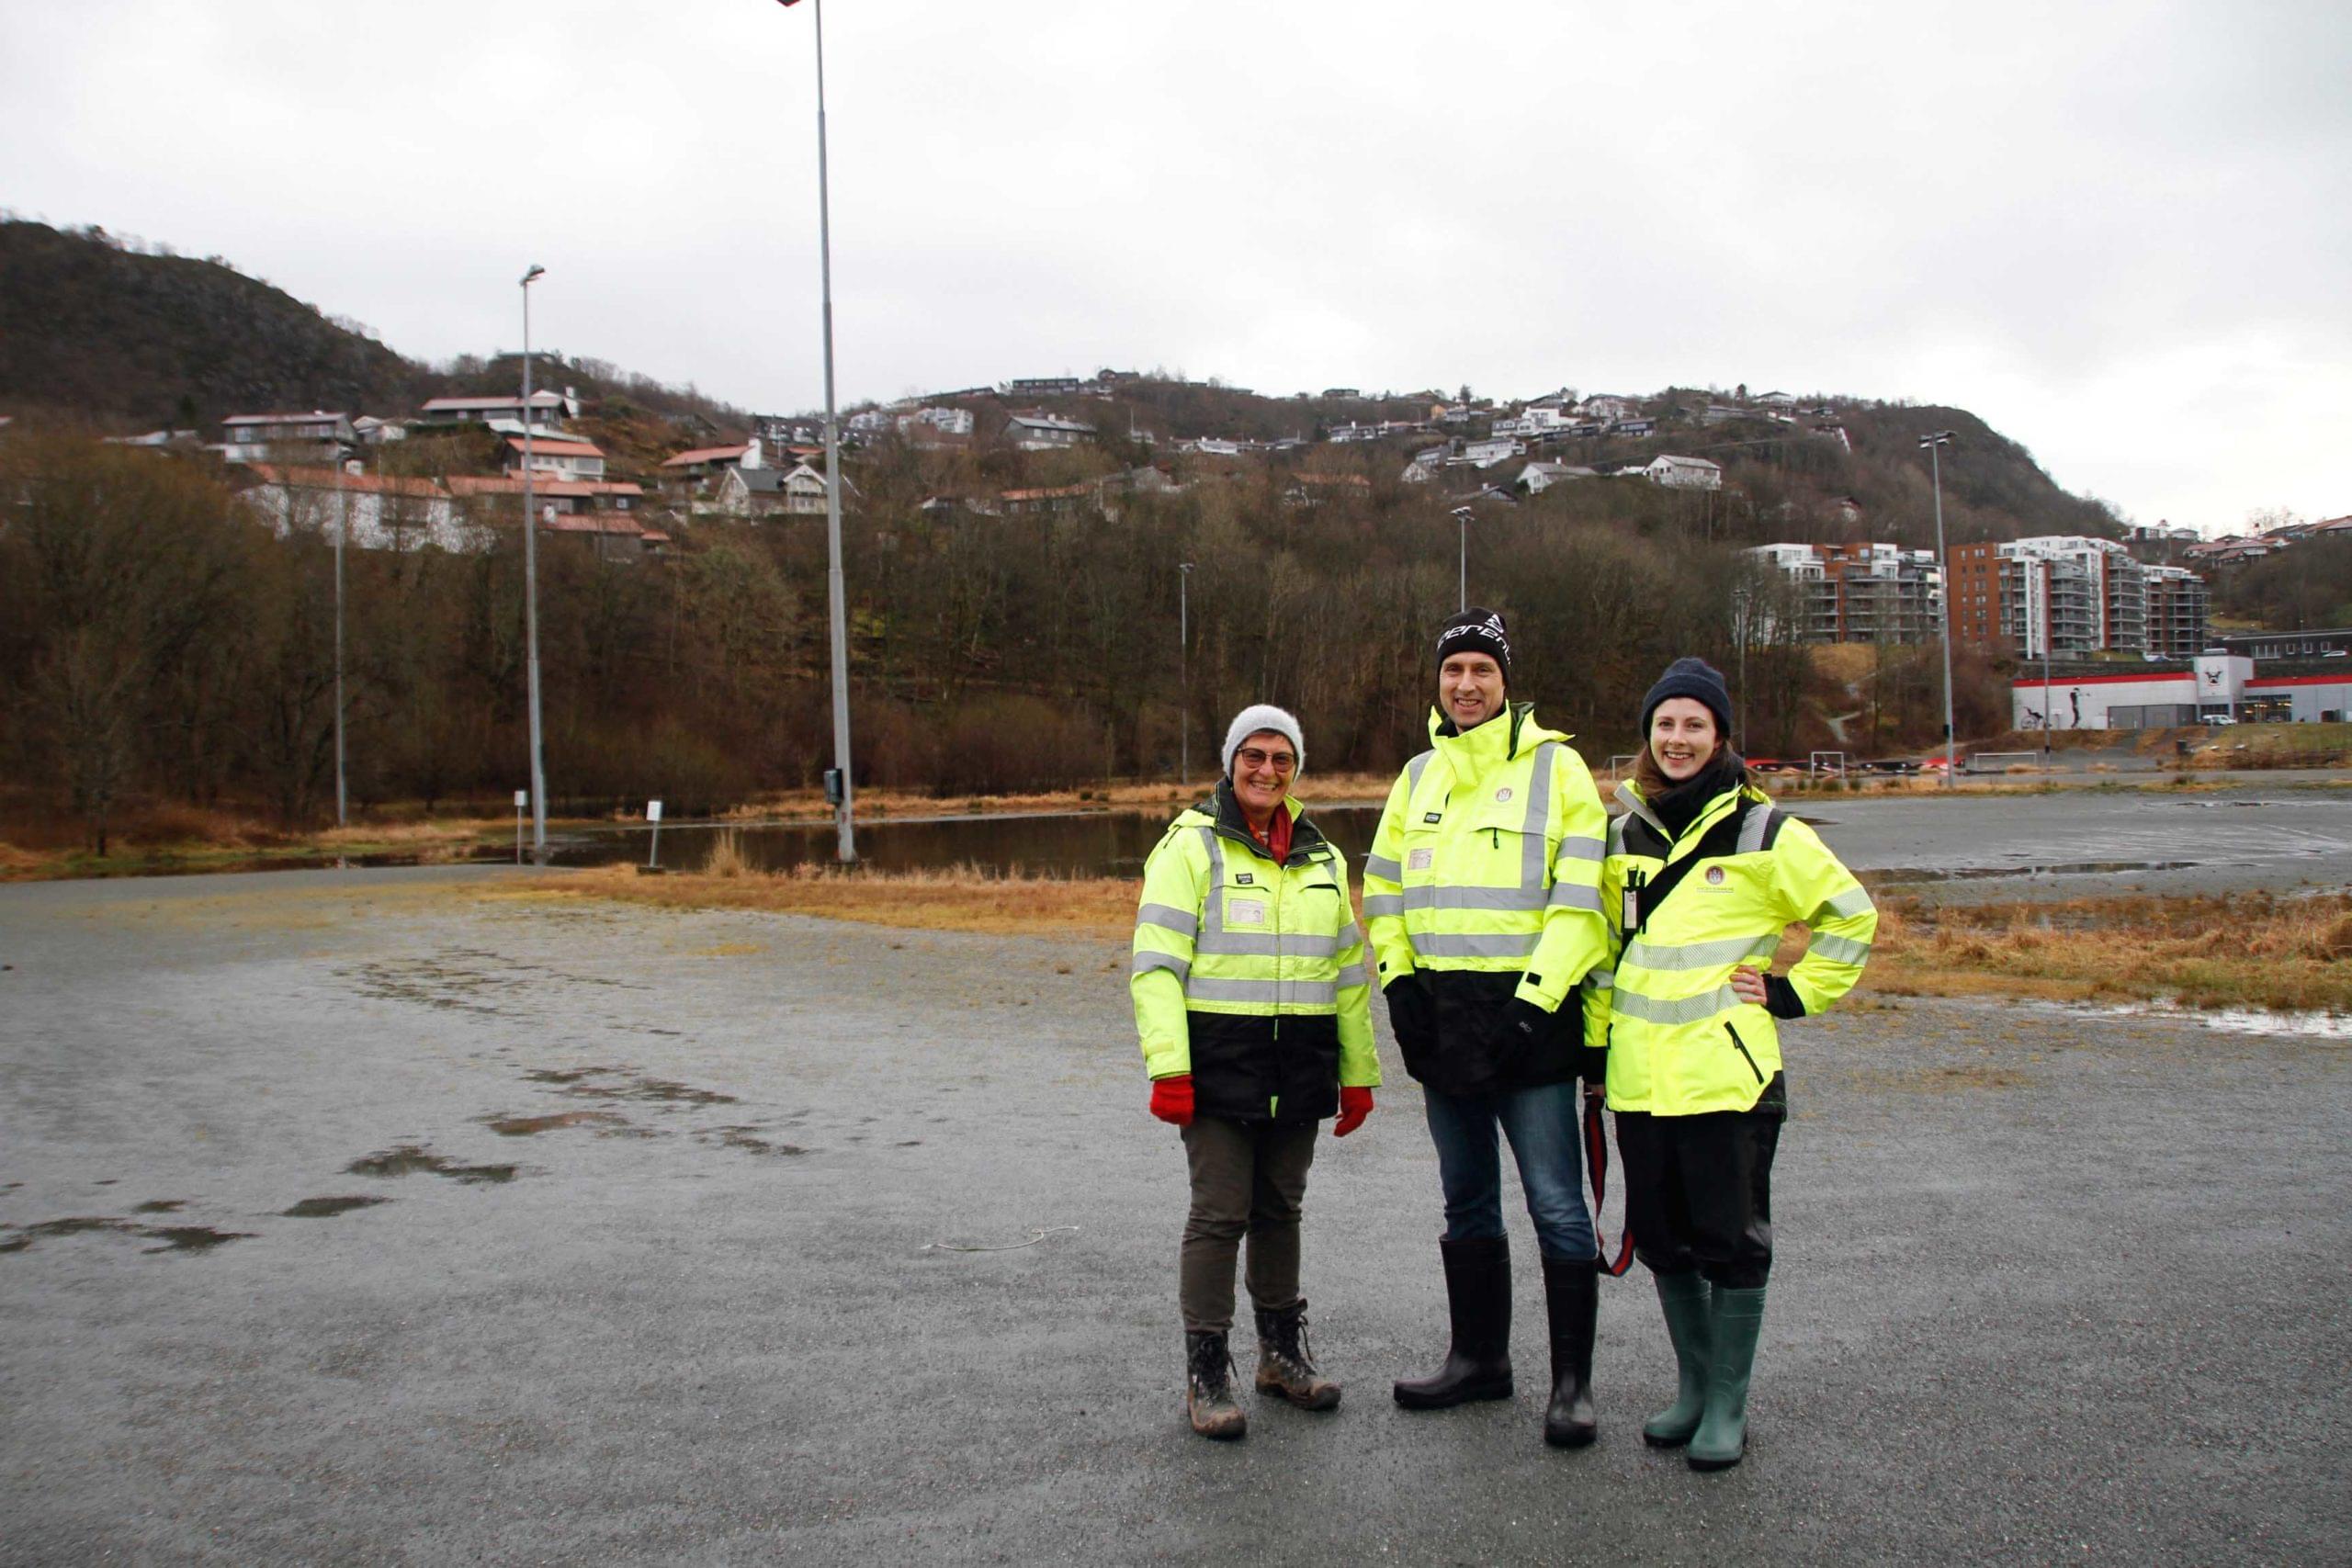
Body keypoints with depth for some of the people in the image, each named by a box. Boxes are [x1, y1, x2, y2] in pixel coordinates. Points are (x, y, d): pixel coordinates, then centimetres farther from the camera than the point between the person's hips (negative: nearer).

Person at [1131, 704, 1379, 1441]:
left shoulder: (1321, 857, 15)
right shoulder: (1191, 847, -4)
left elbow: (1349, 971, 20)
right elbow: (1155, 964, -10)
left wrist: (1359, 1072, 17)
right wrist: (1168, 1068, -18)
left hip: (1299, 1071, 5)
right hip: (1219, 1067, -5)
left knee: (1280, 1209, 14)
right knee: (1219, 1213, -4)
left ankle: (1281, 1351, 29)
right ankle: (1205, 1373, 7)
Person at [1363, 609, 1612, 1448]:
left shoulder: (1555, 767, -4)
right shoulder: (1419, 776, 12)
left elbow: (1583, 898, -10)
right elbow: (1383, 889, 18)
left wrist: (1536, 999, -16)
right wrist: (1398, 978, 5)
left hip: (1526, 1016, -6)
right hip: (1442, 1023, 6)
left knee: (1556, 1206, -3)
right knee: (1467, 1203, 16)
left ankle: (1572, 1381, 9)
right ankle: (1478, 1356, 30)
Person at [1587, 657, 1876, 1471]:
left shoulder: (1762, 832, -3)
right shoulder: (1623, 832, 10)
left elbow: (1849, 914, 5)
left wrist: (1793, 991, -1)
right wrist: (1595, 1037, 14)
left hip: (1728, 1074, -4)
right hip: (1640, 1077, 5)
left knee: (1730, 1242, 2)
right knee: (1661, 1239, 12)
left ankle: (1727, 1405, 15)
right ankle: (1692, 1386, 28)